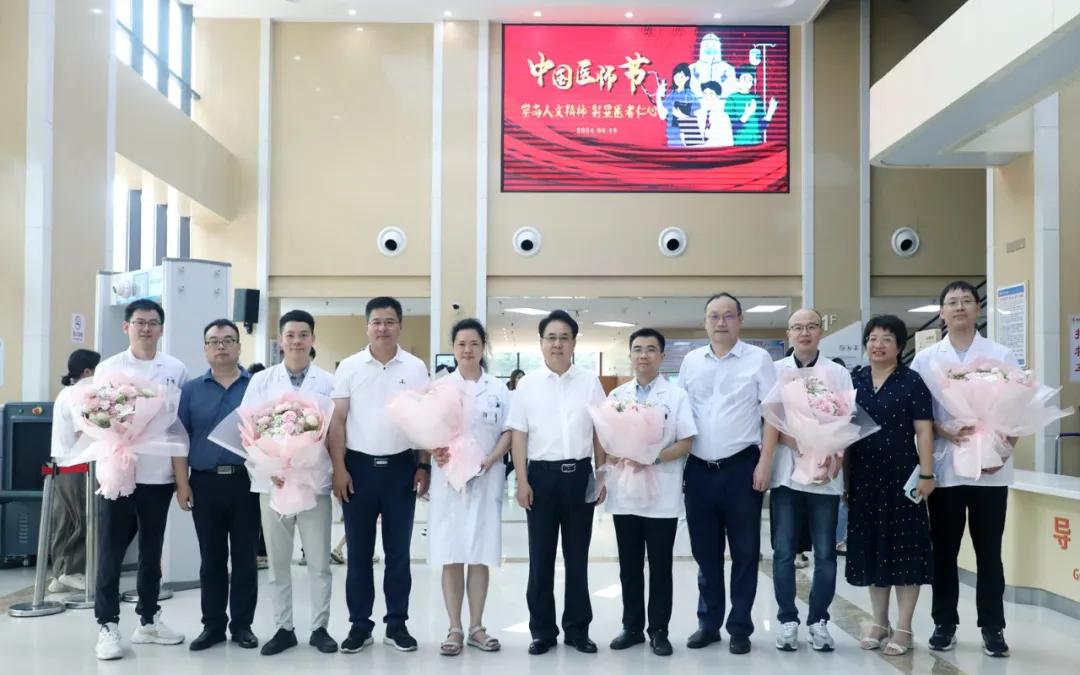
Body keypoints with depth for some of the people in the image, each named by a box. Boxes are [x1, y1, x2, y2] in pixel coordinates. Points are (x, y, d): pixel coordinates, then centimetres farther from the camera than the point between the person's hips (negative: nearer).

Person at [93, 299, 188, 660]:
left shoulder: (176, 370, 5)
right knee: (111, 553, 2)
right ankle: (108, 625, 10)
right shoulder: (108, 368, 3)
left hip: (159, 474, 2)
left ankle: (149, 619, 24)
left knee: (152, 552, 13)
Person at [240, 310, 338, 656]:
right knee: (278, 562, 9)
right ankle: (283, 628, 19)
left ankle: (320, 628, 16)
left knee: (319, 561, 5)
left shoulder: (328, 382, 2)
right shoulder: (261, 381, 5)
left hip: (315, 482, -1)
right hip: (273, 482, 1)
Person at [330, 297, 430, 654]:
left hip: (400, 466, 1)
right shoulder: (349, 367, 1)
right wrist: (339, 468, -7)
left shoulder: (416, 368, 3)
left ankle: (396, 624, 18)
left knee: (398, 552, 8)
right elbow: (338, 420, -1)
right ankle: (359, 625, 17)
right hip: (359, 466, 0)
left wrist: (424, 466, 0)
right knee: (359, 552, 7)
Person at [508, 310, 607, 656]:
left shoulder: (590, 382, 3)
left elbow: (599, 433, 7)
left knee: (577, 556, 10)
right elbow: (519, 435, 1)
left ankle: (577, 628, 22)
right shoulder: (527, 384, 1)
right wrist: (522, 481, -4)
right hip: (541, 474, -1)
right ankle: (542, 630, 18)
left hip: (579, 474, 1)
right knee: (541, 558, 7)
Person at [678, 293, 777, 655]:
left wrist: (765, 462, -12)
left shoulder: (758, 359, -3)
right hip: (698, 469, 4)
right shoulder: (691, 361, 8)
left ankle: (740, 627, 19)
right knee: (705, 552, 13)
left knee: (744, 552, 7)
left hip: (741, 467, -3)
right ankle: (709, 623, 25)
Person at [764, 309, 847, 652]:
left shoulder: (839, 373, 8)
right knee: (784, 552, 1)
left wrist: (834, 458, -13)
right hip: (786, 472, 0)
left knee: (825, 553, 3)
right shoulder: (775, 371, 7)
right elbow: (770, 422, 0)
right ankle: (787, 621, 11)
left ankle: (819, 621, 15)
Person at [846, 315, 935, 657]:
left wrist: (926, 474, -13)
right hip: (863, 477, 4)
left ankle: (904, 628, 11)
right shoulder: (853, 381, 8)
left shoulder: (911, 381, -3)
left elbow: (923, 430, -6)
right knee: (871, 548, 10)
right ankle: (879, 623, 23)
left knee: (904, 548, 1)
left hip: (901, 476, -4)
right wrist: (842, 475, 9)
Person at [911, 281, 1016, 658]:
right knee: (944, 550, 8)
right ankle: (944, 624, 19)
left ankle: (993, 627, 17)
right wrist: (947, 433, -15)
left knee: (989, 551, 6)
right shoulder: (926, 359, 5)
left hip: (990, 469, -1)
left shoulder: (1001, 356, 3)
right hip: (944, 468, 1)